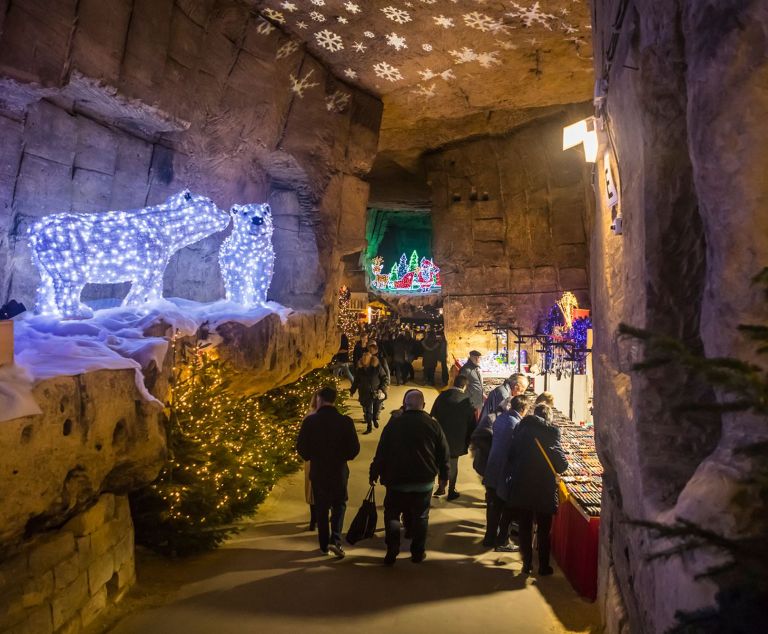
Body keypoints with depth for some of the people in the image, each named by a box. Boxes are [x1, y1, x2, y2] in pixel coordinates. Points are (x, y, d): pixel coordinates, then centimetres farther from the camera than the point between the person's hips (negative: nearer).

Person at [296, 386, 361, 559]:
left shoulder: (310, 421, -12)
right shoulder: (345, 421, -12)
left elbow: (301, 448, -7)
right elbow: (354, 448, -9)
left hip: (317, 472, 0)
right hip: (339, 471, 0)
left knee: (321, 508, 16)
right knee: (339, 505, 17)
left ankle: (324, 545, 24)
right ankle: (335, 540, 1)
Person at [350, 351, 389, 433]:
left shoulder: (378, 367, -13)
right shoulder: (359, 369, -6)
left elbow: (385, 378, -5)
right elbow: (356, 381, 9)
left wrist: (382, 389, -15)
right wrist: (352, 390, 10)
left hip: (377, 394, -1)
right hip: (365, 395, 1)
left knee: (377, 410, 13)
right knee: (367, 411, 3)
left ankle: (375, 419, 45)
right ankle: (369, 427, 17)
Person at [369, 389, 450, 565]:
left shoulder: (394, 423, -7)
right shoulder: (433, 424, -3)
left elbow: (381, 451, -7)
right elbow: (444, 452, 2)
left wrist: (374, 473, 3)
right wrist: (443, 475, 14)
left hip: (397, 480, -1)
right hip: (424, 482, 1)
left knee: (392, 515, 12)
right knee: (420, 517, 14)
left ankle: (392, 552, 7)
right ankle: (418, 552, 20)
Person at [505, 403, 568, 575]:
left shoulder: (521, 427, 2)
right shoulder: (552, 431, -8)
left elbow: (511, 456, 6)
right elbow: (561, 465, -10)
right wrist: (563, 463, 11)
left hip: (520, 488, 2)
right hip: (544, 489, -2)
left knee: (525, 528, 16)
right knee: (543, 530, 15)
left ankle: (527, 565, 22)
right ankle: (543, 567, 22)